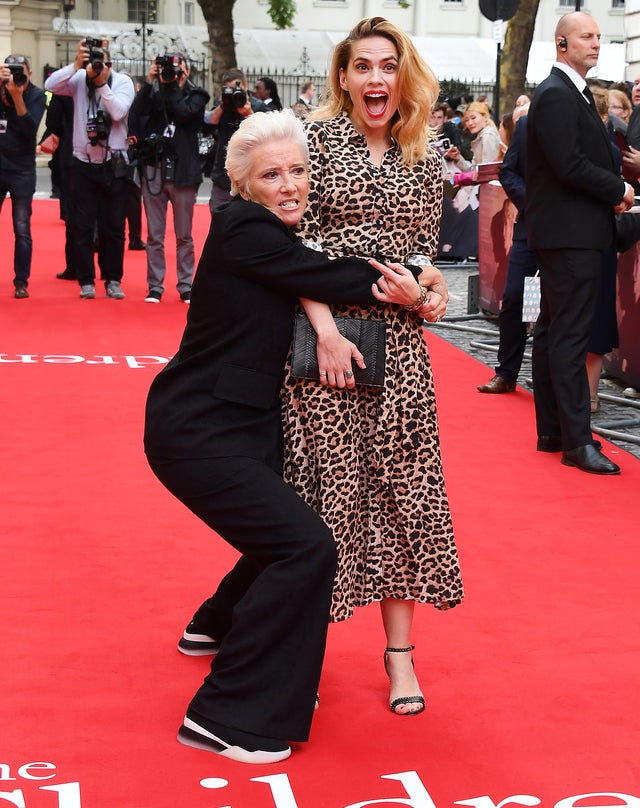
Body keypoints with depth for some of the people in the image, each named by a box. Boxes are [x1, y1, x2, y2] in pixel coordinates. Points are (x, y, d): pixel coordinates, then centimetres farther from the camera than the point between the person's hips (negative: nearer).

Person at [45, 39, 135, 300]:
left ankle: (113, 279, 14)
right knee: (84, 227, 3)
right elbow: (50, 85, -18)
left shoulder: (123, 82, -4)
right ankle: (86, 281, 10)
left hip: (114, 164, -1)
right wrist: (76, 64, -24)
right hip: (83, 164, 1)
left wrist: (102, 82, -21)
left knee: (114, 226, 5)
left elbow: (118, 112, -18)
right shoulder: (79, 80, -2)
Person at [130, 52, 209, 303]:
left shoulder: (195, 95, 6)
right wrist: (150, 81, -8)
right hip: (154, 170, 1)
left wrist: (171, 85, -9)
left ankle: (185, 285, 11)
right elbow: (136, 112, -7)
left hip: (182, 172, -1)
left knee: (184, 236, 4)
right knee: (154, 235, 4)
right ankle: (155, 286, 9)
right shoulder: (154, 92, 10)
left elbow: (184, 113, -13)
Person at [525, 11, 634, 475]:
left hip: (570, 234, 11)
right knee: (570, 336, -8)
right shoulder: (556, 95, -14)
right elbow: (569, 165, -22)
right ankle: (576, 440, -6)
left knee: (553, 332, 12)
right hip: (571, 234, -11)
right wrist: (619, 189, -10)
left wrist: (613, 192, 2)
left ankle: (552, 431, 20)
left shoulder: (573, 93, 18)